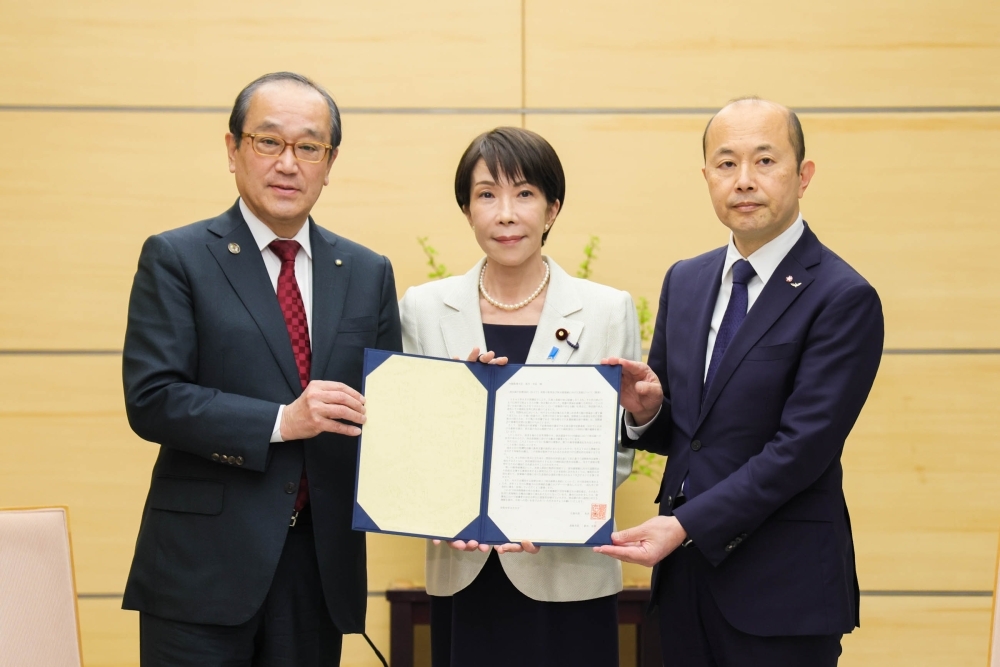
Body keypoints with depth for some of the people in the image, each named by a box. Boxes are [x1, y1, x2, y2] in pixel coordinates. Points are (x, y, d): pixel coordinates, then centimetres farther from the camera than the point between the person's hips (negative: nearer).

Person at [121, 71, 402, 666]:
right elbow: (150, 399, -10)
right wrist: (279, 420, -20)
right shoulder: (176, 258, -2)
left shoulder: (369, 274, 10)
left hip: (323, 566, 4)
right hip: (204, 567, -3)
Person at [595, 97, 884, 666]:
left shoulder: (844, 298, -12)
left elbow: (801, 448, -17)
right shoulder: (684, 281, 9)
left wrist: (686, 524, -21)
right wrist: (646, 410, -9)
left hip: (780, 587, -5)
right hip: (685, 567, 6)